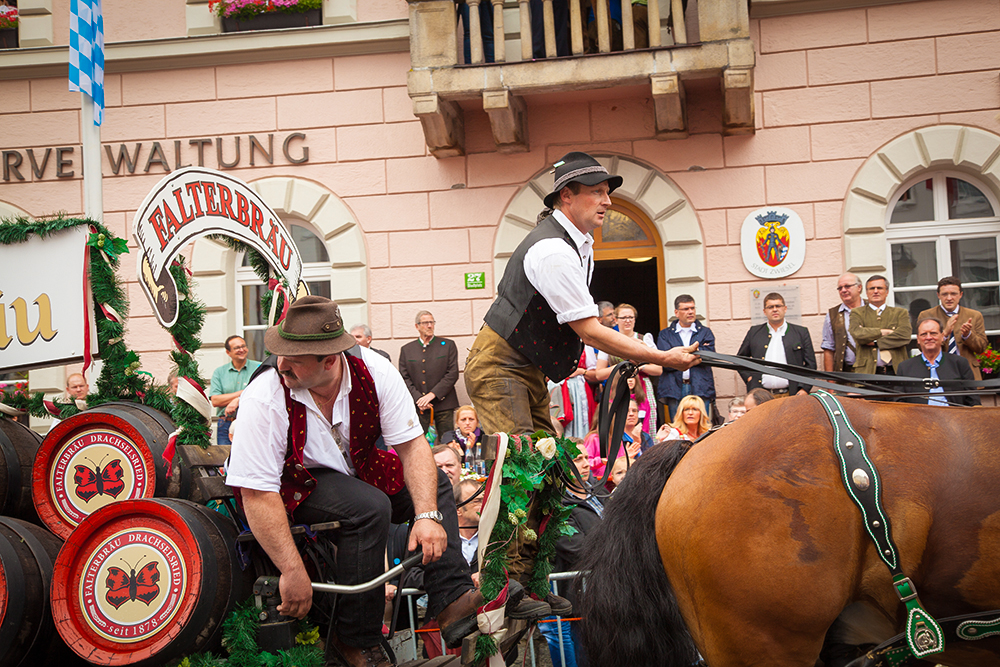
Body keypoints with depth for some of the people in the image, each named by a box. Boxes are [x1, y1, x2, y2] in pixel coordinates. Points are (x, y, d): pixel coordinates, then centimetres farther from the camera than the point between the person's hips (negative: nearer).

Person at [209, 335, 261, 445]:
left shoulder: (258, 368, 5)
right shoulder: (219, 372, 10)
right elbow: (215, 401, -1)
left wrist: (237, 400, -17)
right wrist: (242, 393, -6)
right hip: (226, 426, 2)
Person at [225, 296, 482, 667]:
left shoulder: (375, 372, -18)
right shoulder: (263, 399, -28)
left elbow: (412, 445, -15)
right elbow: (257, 494, -29)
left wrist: (428, 516, -29)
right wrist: (293, 573, -33)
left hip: (354, 471, 6)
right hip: (292, 485, -6)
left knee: (434, 483, -7)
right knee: (369, 506, -30)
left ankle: (452, 599, -15)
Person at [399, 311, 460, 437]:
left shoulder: (448, 345, 9)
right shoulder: (406, 350, 13)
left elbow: (453, 374, 1)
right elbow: (404, 378, 7)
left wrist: (432, 394, -9)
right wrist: (418, 399, -8)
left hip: (443, 404, -1)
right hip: (418, 407, 1)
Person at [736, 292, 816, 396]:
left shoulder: (801, 332, 9)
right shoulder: (754, 332, 13)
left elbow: (810, 364, 8)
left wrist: (804, 389, -4)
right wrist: (748, 378, 7)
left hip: (791, 395, -1)